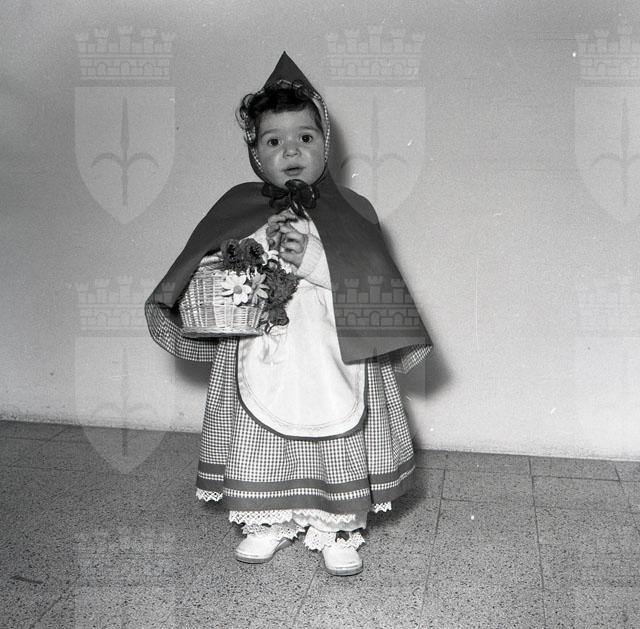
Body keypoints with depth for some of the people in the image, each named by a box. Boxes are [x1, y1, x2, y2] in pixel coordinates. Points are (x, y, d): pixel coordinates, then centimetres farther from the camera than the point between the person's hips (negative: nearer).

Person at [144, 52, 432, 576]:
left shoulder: (351, 211, -3)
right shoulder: (237, 210, 2)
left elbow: (375, 284, -9)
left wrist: (315, 262, -20)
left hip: (334, 360, -1)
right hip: (260, 361, 1)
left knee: (336, 446, 10)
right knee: (262, 445, 12)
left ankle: (339, 530, 31)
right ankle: (270, 522, 36)